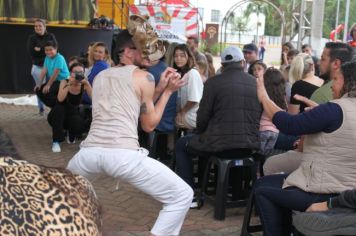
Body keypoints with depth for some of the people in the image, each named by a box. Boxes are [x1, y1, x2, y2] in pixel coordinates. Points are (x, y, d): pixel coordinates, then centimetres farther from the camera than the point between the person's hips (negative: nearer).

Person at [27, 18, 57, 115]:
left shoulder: (51, 36, 6)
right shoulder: (32, 38, 5)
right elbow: (31, 52, -8)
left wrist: (39, 50, -12)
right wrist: (45, 50, -12)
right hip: (37, 66, 0)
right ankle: (41, 108, 8)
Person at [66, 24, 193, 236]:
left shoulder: (100, 76, 25)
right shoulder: (144, 77, 8)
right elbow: (149, 124, 11)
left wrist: (159, 89, 28)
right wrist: (167, 91, 18)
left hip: (90, 151, 6)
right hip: (123, 153, -6)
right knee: (182, 196, 5)